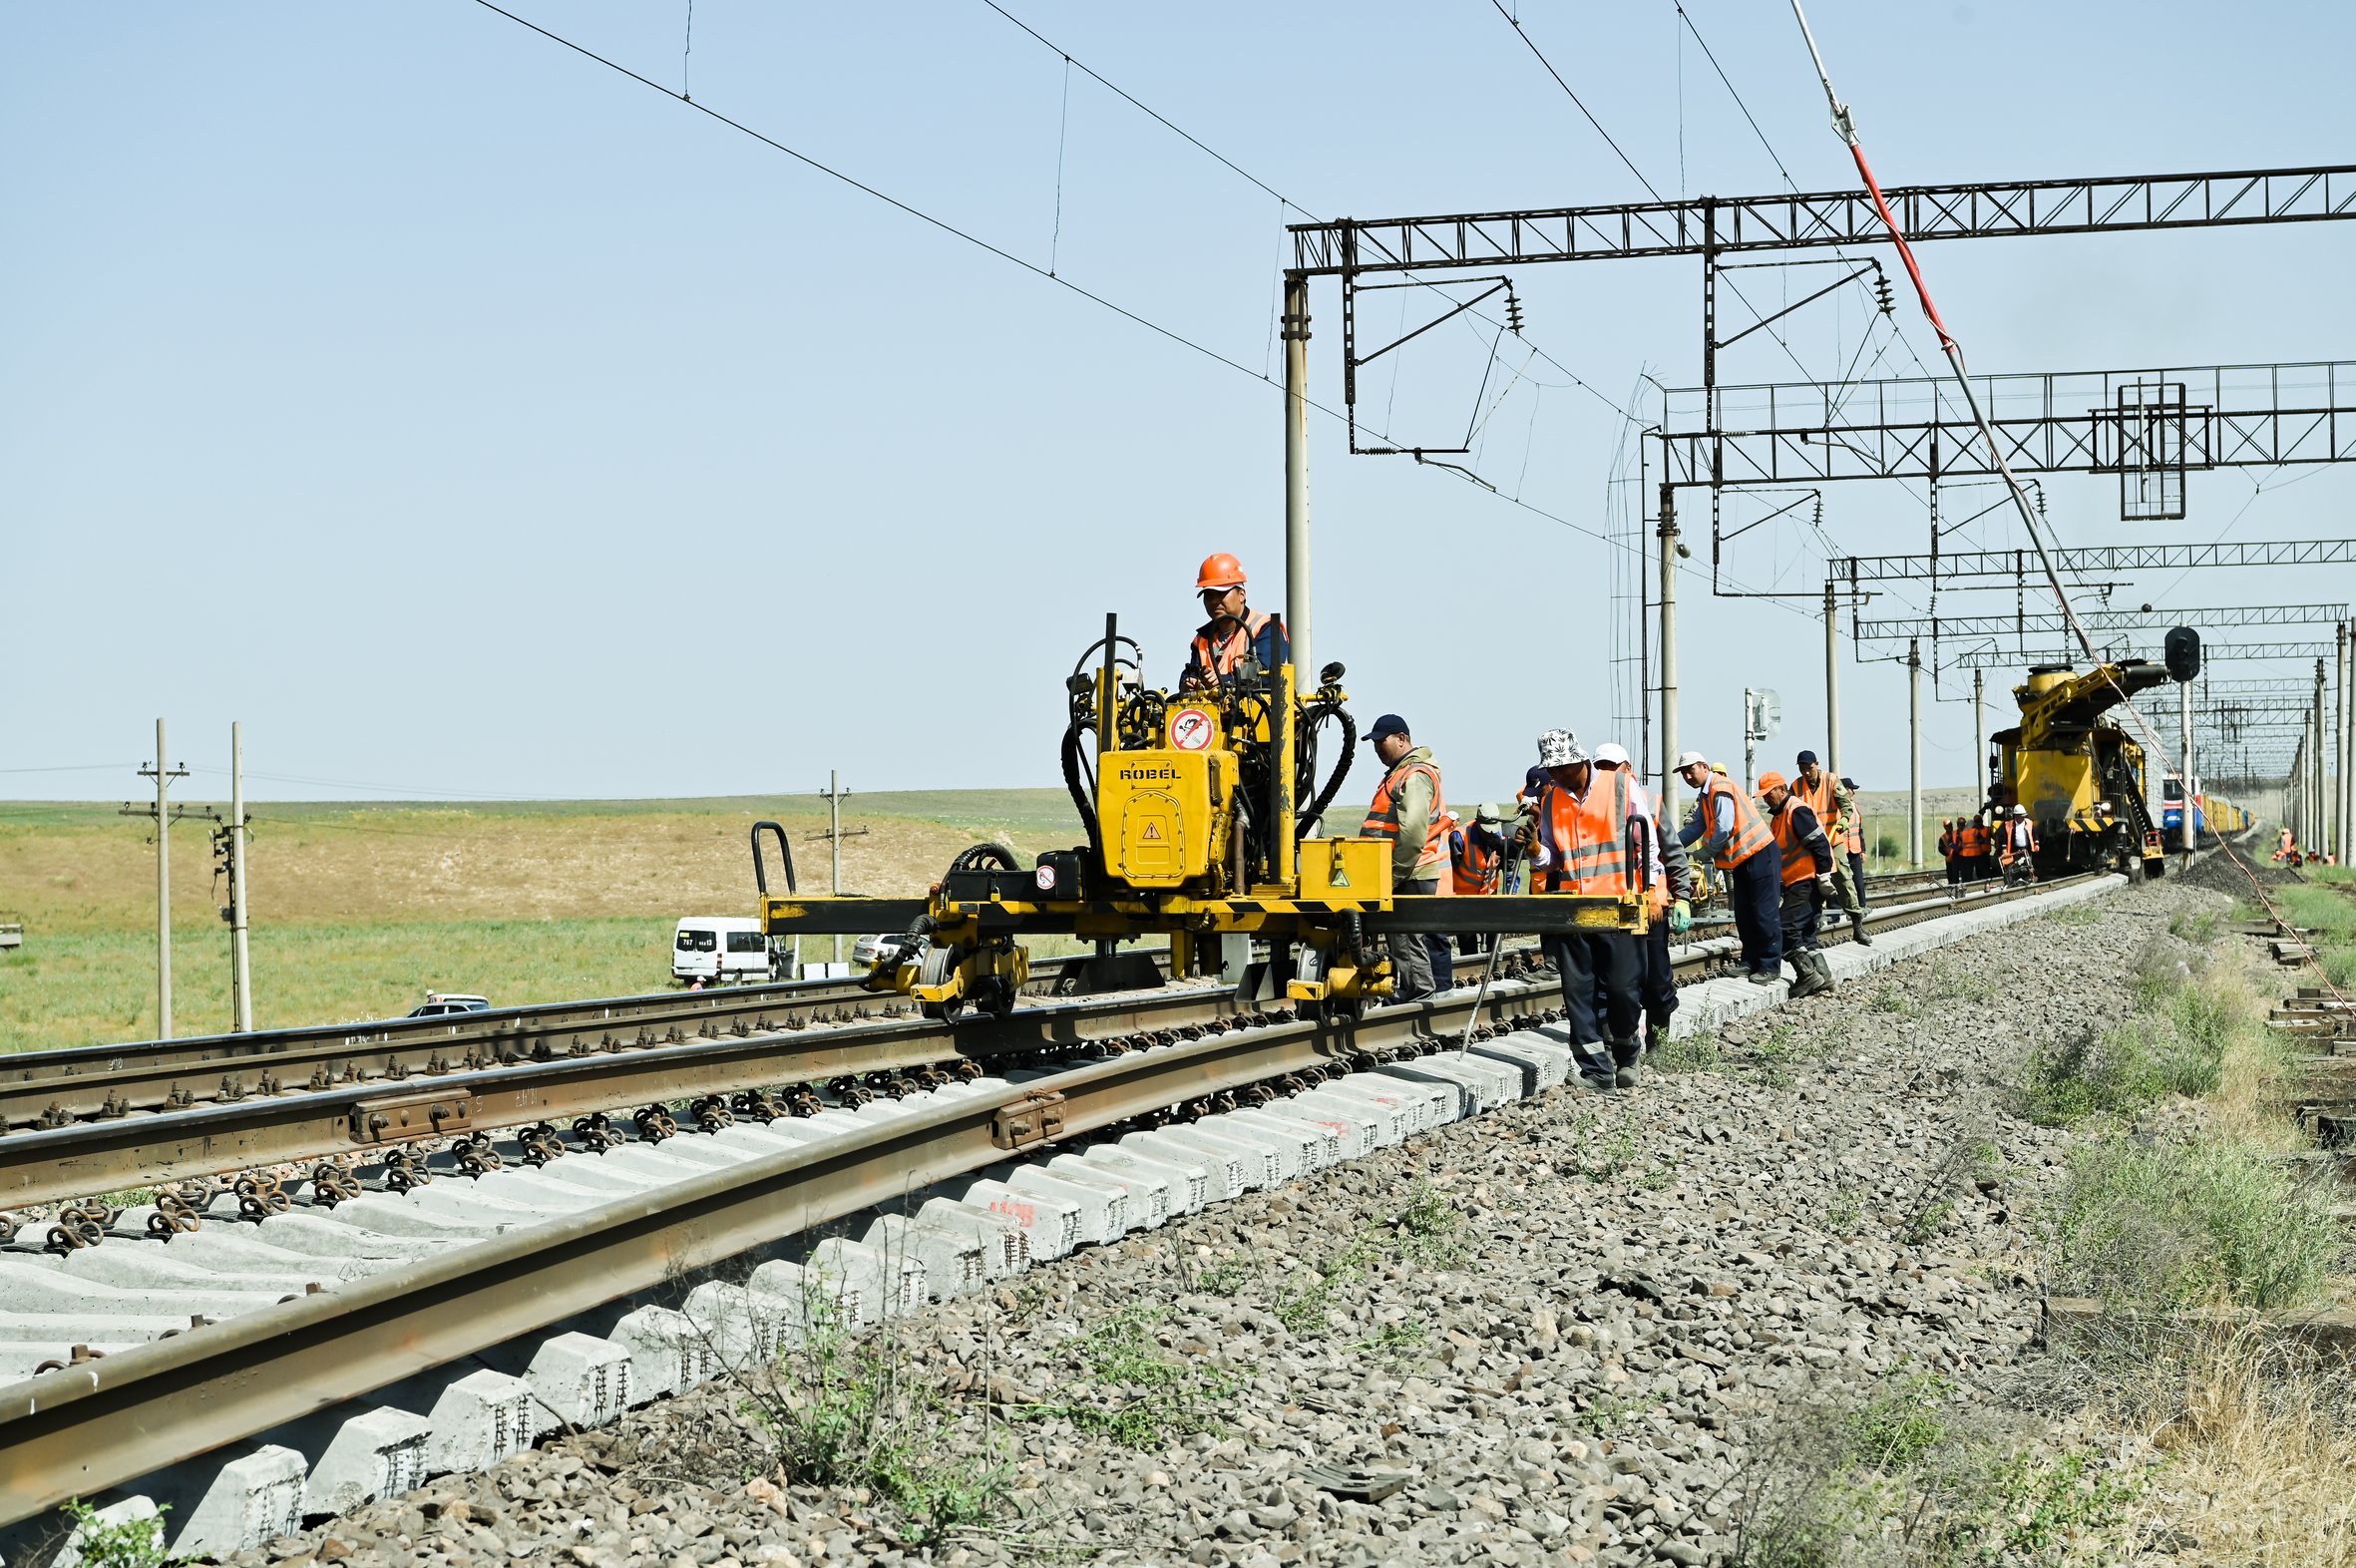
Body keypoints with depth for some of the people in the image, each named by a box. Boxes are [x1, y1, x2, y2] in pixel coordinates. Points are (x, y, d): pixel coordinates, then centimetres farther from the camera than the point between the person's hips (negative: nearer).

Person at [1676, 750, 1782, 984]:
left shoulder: (1721, 789, -17)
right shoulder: (1706, 796, 15)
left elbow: (1724, 828, -24)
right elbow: (1695, 828, 12)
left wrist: (1706, 852, -10)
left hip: (1762, 855, -10)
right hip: (1742, 859, 10)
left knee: (1764, 913, -6)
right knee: (1743, 913, 12)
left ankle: (1771, 967, -2)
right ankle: (1750, 962, 20)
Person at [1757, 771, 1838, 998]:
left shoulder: (1797, 812, -13)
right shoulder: (1778, 817, 19)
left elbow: (1820, 845, -18)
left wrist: (1825, 880, -20)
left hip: (1808, 882, -10)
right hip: (1797, 883, 10)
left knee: (1788, 928, -12)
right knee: (1805, 934, 11)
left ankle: (1809, 975, -10)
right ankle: (1823, 976, 13)